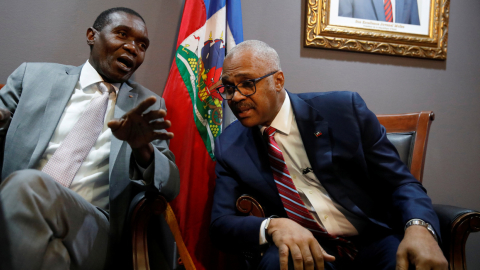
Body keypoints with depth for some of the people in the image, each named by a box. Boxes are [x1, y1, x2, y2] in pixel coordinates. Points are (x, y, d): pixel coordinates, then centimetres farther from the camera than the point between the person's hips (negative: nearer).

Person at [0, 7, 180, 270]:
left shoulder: (147, 105, 14)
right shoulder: (33, 75, 14)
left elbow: (170, 186, 8)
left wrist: (141, 148, -13)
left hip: (93, 228, 0)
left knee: (25, 185, -28)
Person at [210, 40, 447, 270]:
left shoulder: (343, 109, -2)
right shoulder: (229, 145, 3)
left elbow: (399, 182, -1)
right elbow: (220, 224, -2)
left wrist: (419, 227, -24)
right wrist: (273, 226, -24)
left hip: (372, 242, -1)